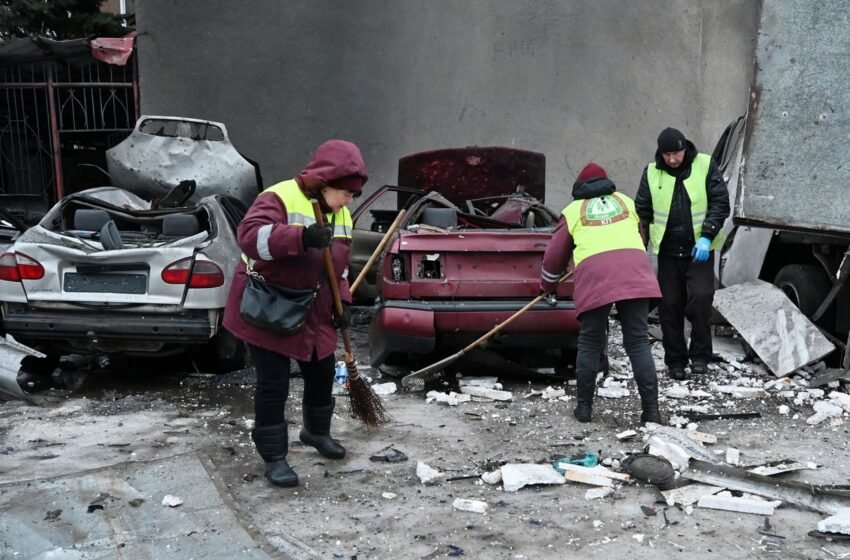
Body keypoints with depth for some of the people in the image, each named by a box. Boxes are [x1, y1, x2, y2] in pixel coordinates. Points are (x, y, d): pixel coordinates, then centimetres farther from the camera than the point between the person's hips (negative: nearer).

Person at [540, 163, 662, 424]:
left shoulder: (573, 210, 22)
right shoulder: (626, 201, 30)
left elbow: (555, 254, 24)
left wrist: (547, 285, 41)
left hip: (594, 273, -2)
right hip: (634, 271, 2)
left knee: (590, 343, 10)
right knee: (639, 342, 4)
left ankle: (584, 407, 15)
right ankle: (651, 410, 1)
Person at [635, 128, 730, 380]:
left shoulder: (705, 166, -4)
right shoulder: (652, 172, 2)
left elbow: (720, 203, -6)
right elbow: (642, 211, 7)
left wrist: (706, 237, -16)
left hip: (699, 249, -2)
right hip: (667, 251, 2)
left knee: (700, 298, -15)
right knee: (670, 305, 5)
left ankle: (700, 355, 2)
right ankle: (675, 361, 17)